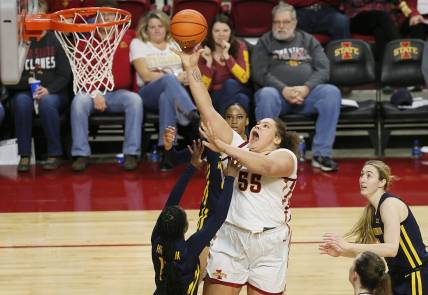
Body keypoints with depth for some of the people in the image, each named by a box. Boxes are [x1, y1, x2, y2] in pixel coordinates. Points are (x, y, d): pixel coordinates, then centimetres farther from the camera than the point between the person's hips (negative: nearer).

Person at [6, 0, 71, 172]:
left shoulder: (56, 40, 3)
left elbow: (65, 74, -2)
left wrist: (49, 90, -19)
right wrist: (27, 82, -17)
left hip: (54, 93, -1)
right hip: (24, 91, 1)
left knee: (47, 102, -36)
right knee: (21, 100, -34)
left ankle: (55, 154, -25)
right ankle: (24, 155, -28)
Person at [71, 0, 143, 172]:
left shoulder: (128, 37, 10)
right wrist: (95, 93, -16)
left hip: (120, 93, 0)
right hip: (94, 92, 0)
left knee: (135, 100, -32)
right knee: (79, 101, -32)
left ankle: (131, 154, -31)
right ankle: (81, 154, -29)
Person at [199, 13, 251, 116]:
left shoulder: (239, 47, -3)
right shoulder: (204, 52, -3)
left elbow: (244, 78, -17)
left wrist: (227, 57, -22)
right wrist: (209, 63, -19)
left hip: (235, 92, 1)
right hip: (214, 97, -1)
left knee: (230, 83, -32)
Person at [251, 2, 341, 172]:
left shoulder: (308, 41, 19)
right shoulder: (264, 43, 13)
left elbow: (323, 69, 6)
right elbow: (260, 73, -1)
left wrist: (306, 88, -14)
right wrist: (283, 89, -18)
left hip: (307, 93, 2)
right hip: (278, 93, -2)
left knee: (332, 92, -28)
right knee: (266, 95, -37)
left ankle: (321, 154, -29)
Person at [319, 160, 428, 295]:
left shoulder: (390, 204, -18)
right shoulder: (372, 210, 8)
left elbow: (391, 249, -29)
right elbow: (369, 250, 10)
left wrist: (348, 246, -31)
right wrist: (340, 252, -5)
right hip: (397, 277, 8)